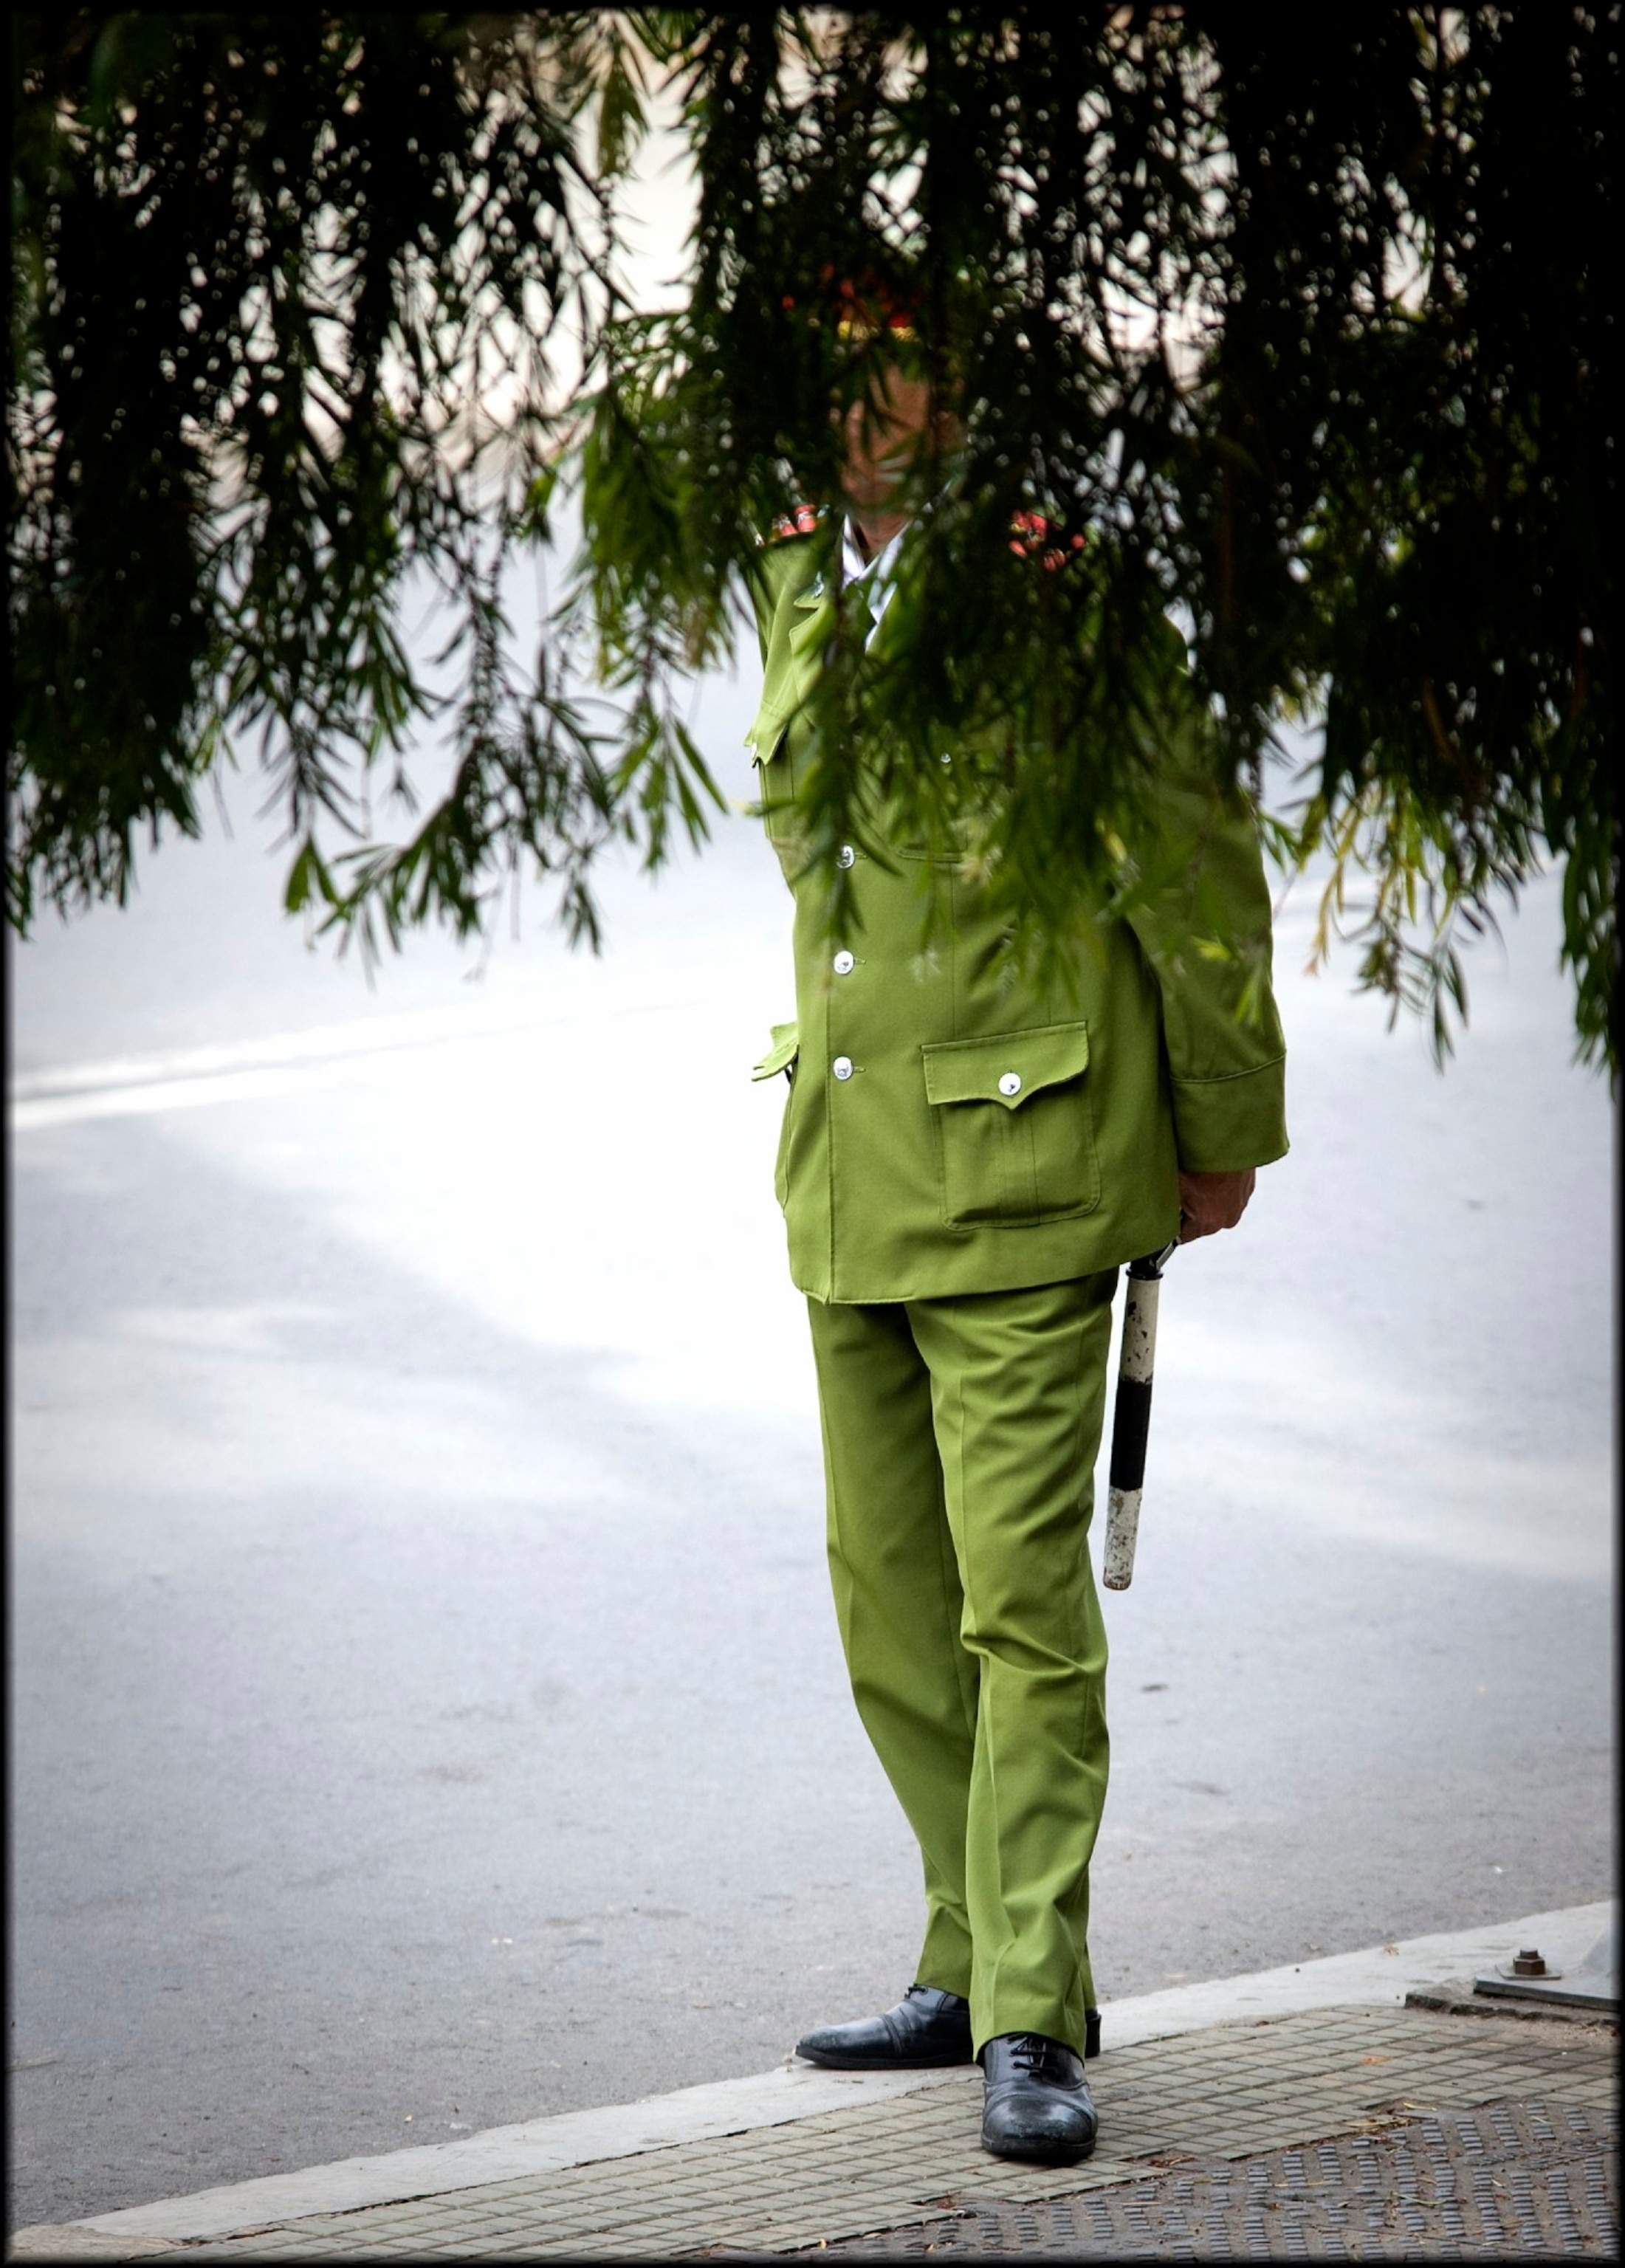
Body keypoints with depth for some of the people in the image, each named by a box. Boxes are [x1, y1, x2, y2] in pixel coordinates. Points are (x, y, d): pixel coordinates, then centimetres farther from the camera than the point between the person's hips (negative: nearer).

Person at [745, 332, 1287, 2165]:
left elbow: (1197, 851, -7)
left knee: (1019, 1600, -10)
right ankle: (978, 1964, 25)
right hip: (853, 1171, 8)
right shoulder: (801, 585, 9)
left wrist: (1222, 1129, -2)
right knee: (888, 1608, 13)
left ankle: (1030, 2023, -7)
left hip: (1021, 1170, -8)